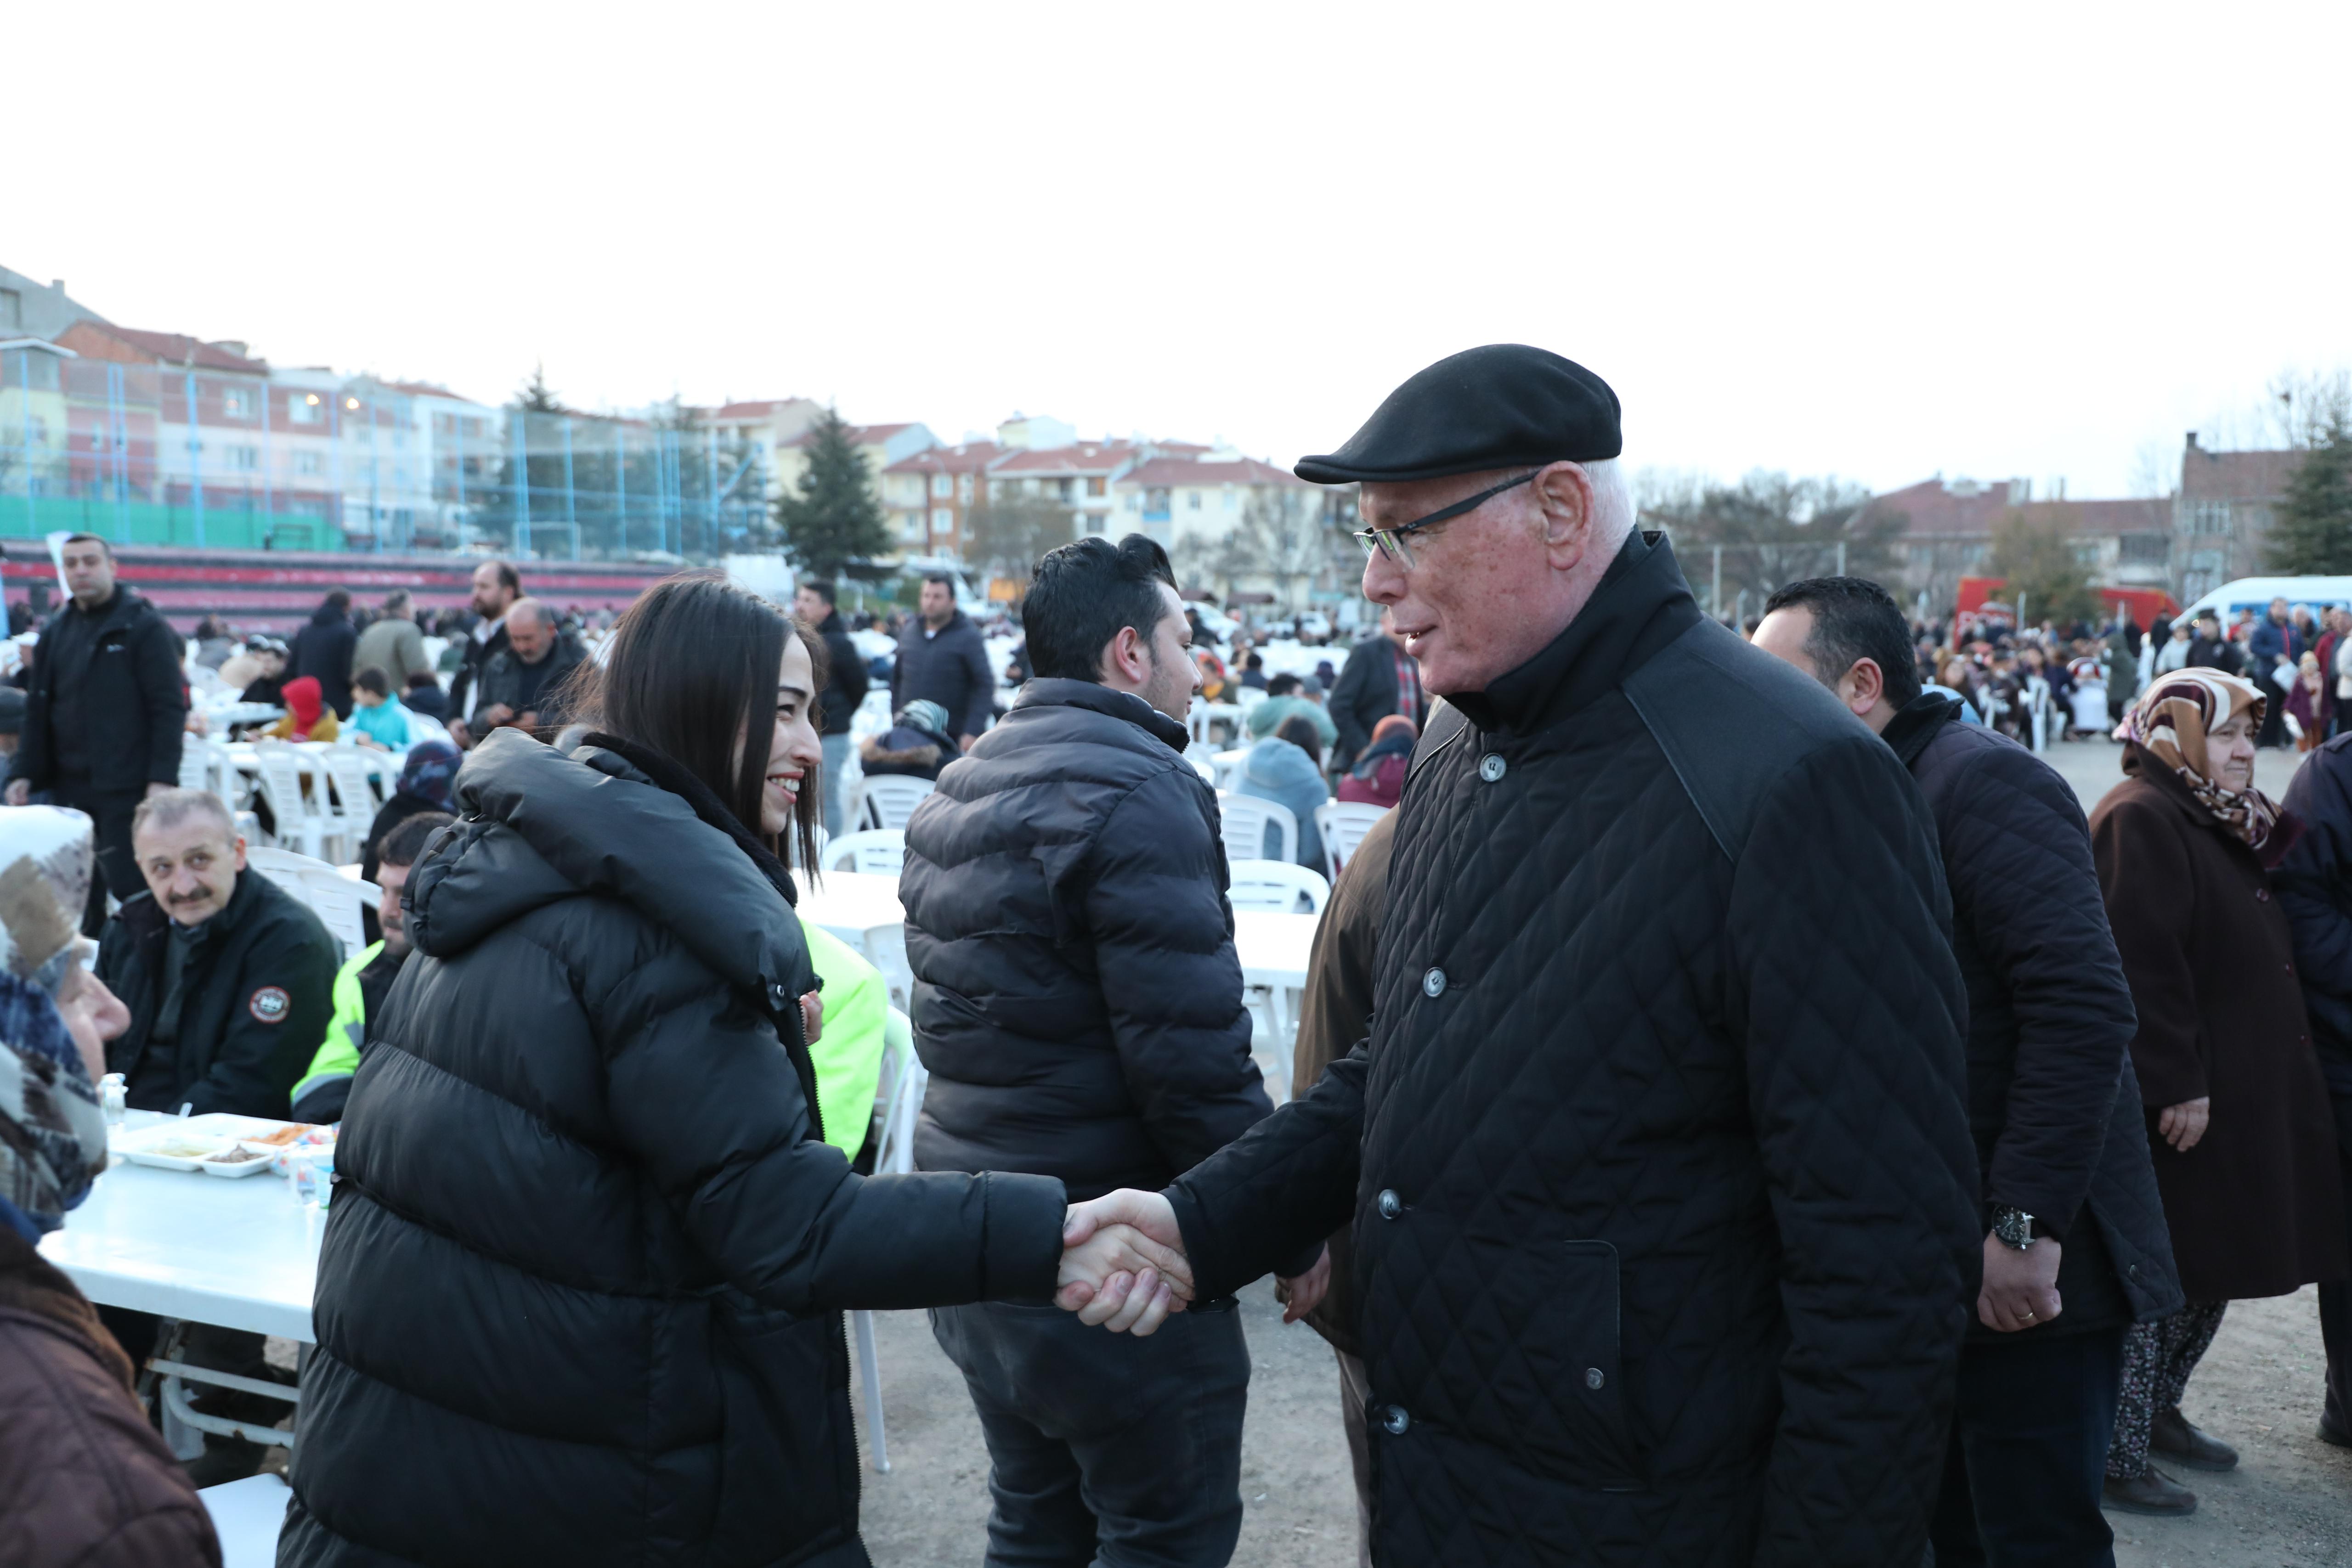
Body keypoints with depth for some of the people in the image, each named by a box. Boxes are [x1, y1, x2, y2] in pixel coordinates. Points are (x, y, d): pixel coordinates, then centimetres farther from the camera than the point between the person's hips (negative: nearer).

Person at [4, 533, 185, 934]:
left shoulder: (144, 626, -4)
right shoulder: (56, 631, 14)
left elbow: (170, 707, -10)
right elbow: (38, 710, 17)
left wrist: (163, 778, -17)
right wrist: (24, 772, 7)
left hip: (127, 788, -6)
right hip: (68, 786, 6)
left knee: (131, 886, -6)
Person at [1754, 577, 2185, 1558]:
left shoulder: (1983, 783, -14)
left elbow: (2083, 1006, -23)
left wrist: (2027, 1227, -24)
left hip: (2027, 1268, -8)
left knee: (2035, 1536, 3)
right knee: (1955, 1529, 17)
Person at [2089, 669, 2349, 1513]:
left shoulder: (2217, 823, 15)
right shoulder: (2141, 820, -16)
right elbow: (2144, 962, -24)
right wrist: (2177, 1085, -25)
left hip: (2238, 1089, 10)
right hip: (2177, 1099, -10)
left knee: (2208, 1271, 18)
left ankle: (2157, 1410, 33)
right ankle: (2116, 1454, 8)